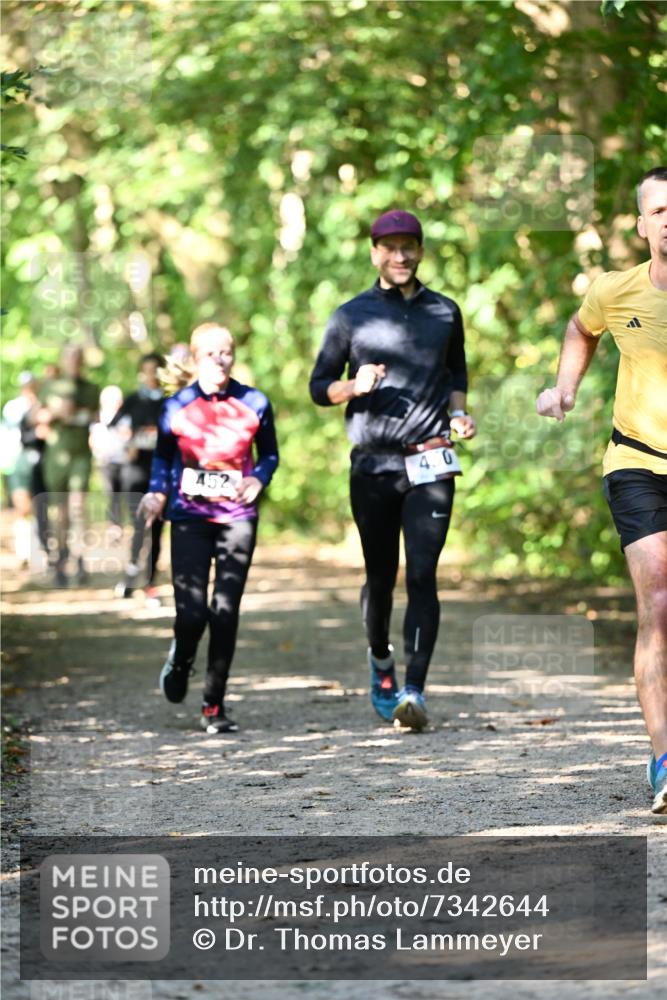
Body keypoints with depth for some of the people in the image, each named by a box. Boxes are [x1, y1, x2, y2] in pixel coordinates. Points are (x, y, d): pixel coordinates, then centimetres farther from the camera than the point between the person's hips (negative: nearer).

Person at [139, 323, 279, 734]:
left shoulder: (254, 404, 2)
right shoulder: (177, 407, 1)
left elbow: (269, 454, 15)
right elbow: (163, 456, 16)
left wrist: (258, 480, -5)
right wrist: (158, 492, -1)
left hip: (237, 518, 0)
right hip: (190, 518, 0)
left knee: (225, 612, -5)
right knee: (191, 613, -9)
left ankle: (215, 706, 7)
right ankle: (180, 660, 28)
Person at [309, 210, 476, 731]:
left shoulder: (445, 312, 12)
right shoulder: (352, 316, 6)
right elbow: (320, 387, 9)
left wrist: (458, 413, 6)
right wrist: (354, 387, -12)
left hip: (430, 463, 0)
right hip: (372, 465, 0)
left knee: (423, 575, -12)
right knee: (381, 576, 9)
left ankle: (414, 691, -17)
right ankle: (381, 659, 36)